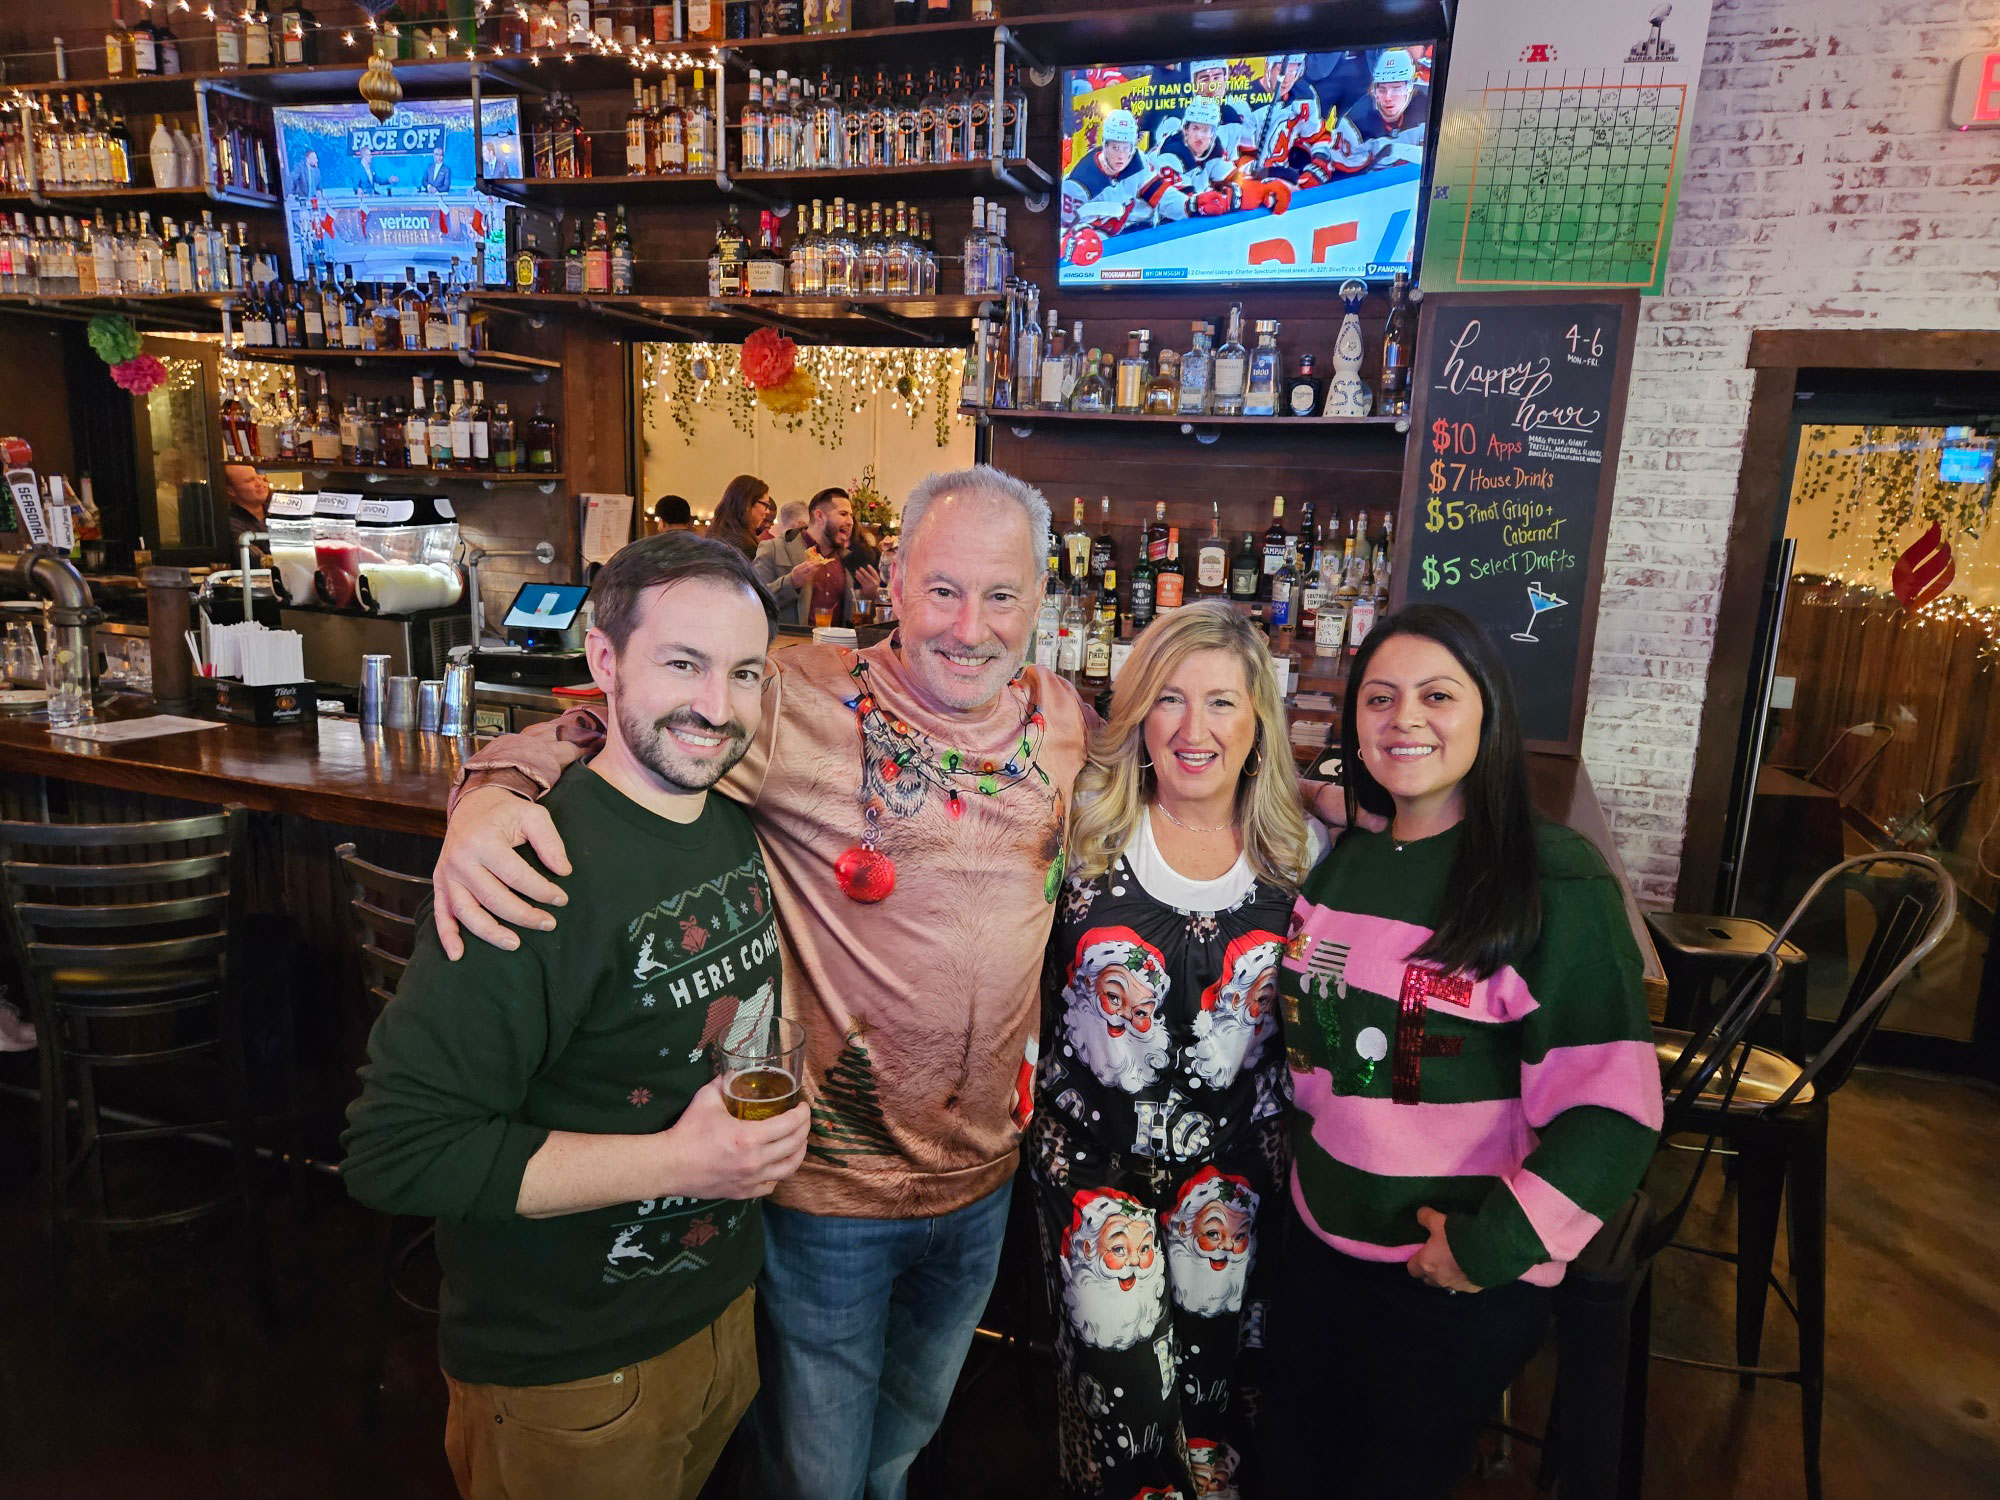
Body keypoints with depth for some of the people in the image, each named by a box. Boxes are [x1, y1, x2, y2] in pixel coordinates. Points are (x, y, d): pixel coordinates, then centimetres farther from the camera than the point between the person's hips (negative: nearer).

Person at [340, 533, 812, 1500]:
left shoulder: (742, 826, -3)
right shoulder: (536, 869, -27)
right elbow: (394, 1150, -27)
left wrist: (774, 1126, -1)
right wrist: (669, 1163, -28)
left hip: (724, 1304, 7)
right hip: (570, 1377, -7)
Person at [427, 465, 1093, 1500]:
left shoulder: (1065, 717, -5)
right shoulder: (809, 703, -21)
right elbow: (604, 734, -17)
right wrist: (491, 791, -35)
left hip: (986, 1173, 5)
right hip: (830, 1188, -4)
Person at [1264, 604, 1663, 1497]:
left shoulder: (1555, 884, -17)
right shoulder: (1339, 865, 1)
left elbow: (1611, 1106, -20)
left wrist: (1496, 1245, -20)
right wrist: (1305, 1142, 8)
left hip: (1460, 1284, -5)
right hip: (1322, 1243, 5)